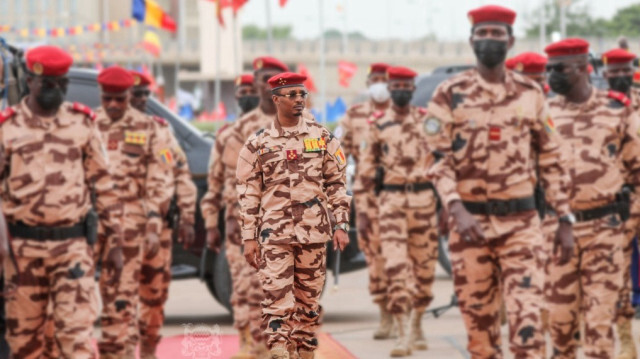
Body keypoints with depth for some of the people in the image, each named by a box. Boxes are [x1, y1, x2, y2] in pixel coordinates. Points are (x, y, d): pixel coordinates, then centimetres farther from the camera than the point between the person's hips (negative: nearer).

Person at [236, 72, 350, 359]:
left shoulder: (322, 138, 6)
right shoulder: (257, 144, 2)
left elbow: (337, 184, 9)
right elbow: (248, 194, 4)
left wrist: (341, 225, 2)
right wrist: (249, 238, 0)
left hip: (314, 233, 2)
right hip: (275, 234, -2)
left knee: (309, 300, 7)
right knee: (277, 299, -9)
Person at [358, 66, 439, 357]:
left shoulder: (427, 121, 7)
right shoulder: (377, 124, 6)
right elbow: (367, 168, 10)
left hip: (424, 199, 1)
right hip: (391, 199, -1)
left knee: (424, 266, 8)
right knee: (396, 266, -11)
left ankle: (417, 325, 25)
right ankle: (403, 335, -13)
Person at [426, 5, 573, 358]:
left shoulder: (530, 94, 7)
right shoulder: (450, 94, 0)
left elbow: (551, 160, 12)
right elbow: (438, 160, -4)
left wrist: (565, 219, 8)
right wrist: (457, 210, -19)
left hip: (521, 223, 1)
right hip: (470, 223, 0)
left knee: (527, 321, -9)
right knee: (479, 322, 7)